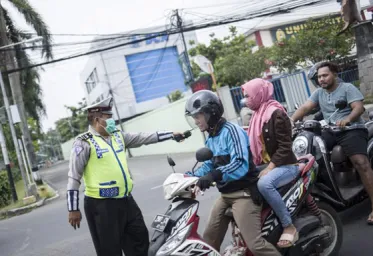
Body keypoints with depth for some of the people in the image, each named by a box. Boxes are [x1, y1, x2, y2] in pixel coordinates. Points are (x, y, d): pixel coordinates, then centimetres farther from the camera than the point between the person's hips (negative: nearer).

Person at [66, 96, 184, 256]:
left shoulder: (117, 136, 11)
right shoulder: (84, 143, -11)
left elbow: (143, 138, 16)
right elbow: (74, 177, -11)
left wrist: (172, 135, 15)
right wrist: (73, 209, -13)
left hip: (125, 200, 8)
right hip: (101, 206, -8)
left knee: (140, 240, 18)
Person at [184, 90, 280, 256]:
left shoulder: (231, 130, -15)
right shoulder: (210, 138, 12)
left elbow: (240, 164, -27)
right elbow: (209, 165, 22)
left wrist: (213, 176, -39)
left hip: (243, 193, -9)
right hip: (225, 195, 9)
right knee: (209, 240, 14)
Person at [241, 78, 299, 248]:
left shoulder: (276, 113, -13)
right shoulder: (258, 115, 14)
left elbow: (285, 146, -19)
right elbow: (255, 145, 17)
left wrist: (269, 168, -25)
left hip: (286, 165, -9)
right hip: (266, 165, 9)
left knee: (264, 183, -36)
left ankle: (289, 227, -23)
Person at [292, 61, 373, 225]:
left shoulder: (348, 88, 2)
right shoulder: (319, 93, 18)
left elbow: (359, 107, -11)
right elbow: (304, 108, 7)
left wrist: (347, 119, -32)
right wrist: (290, 122, -11)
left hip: (352, 130, -6)